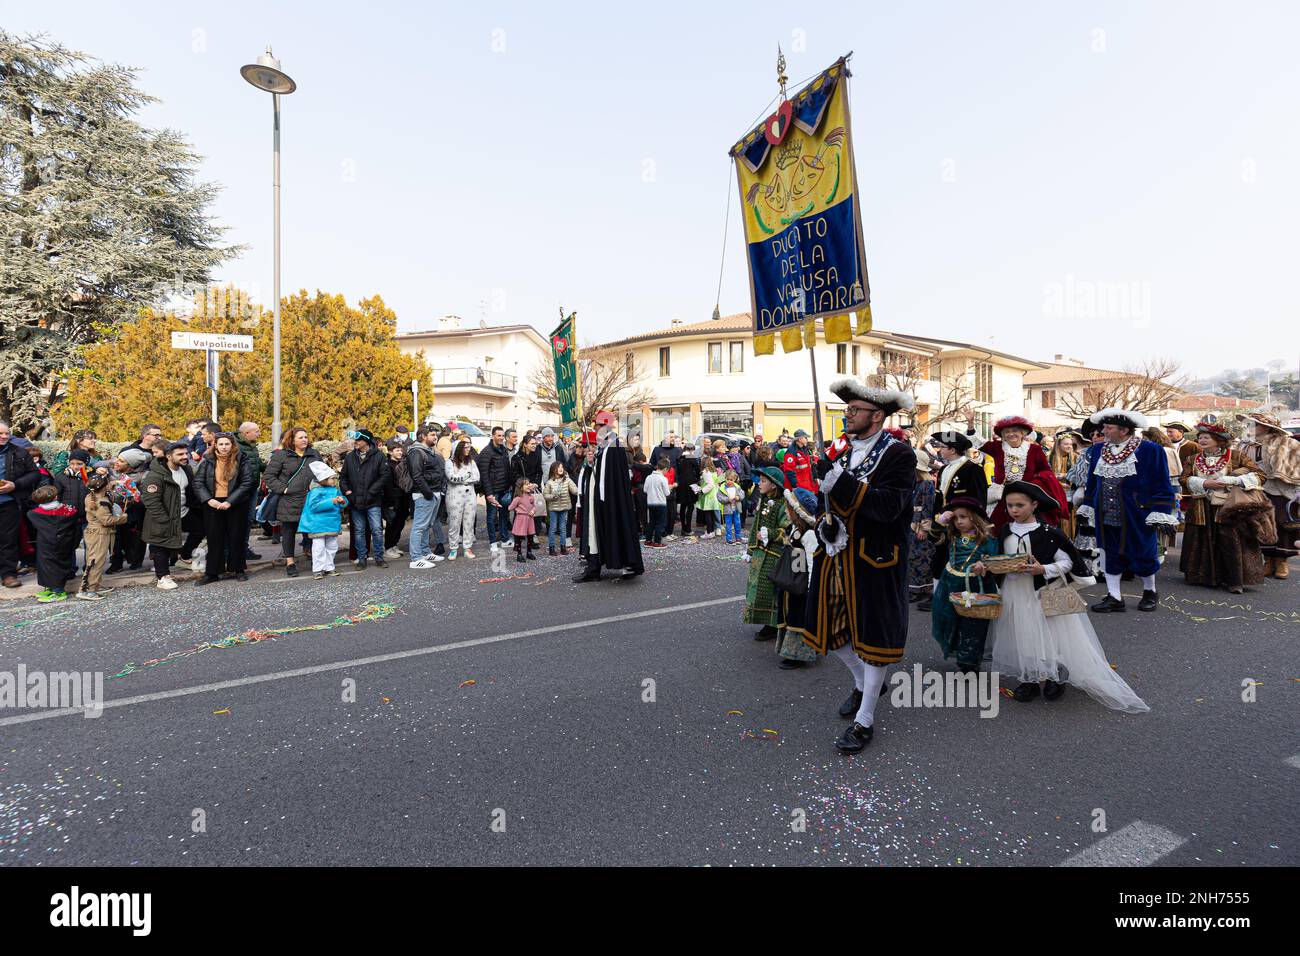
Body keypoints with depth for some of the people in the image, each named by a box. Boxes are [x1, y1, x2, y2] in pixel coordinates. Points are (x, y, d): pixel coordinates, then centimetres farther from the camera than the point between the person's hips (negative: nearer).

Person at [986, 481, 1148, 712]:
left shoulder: (1048, 533, -12)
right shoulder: (1005, 531, 2)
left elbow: (1066, 562, -7)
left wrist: (1043, 570, -23)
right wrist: (985, 566, -8)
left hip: (1043, 595, -4)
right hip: (1014, 594, 4)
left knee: (1048, 636, 0)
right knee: (1021, 637, 9)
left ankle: (1052, 678, 21)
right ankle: (1028, 679, 25)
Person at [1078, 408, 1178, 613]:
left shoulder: (1151, 451, -9)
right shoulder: (1097, 450, 6)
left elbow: (1162, 486, -7)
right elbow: (1092, 483, 15)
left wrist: (1158, 514, -12)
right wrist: (1088, 507, 15)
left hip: (1137, 517, -4)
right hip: (1105, 516, 4)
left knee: (1142, 555, 10)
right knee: (1110, 555, 8)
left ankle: (1150, 592, 32)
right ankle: (1114, 597, 17)